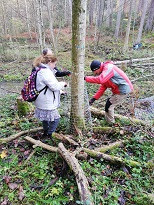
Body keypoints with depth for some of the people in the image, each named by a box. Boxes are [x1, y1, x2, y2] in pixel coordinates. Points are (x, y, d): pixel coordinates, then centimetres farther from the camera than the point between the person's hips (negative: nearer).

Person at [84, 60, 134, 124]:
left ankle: (110, 124, 13)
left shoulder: (108, 68, -20)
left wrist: (86, 78, -32)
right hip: (119, 89, 10)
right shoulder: (104, 71, 11)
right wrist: (94, 98, 3)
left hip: (123, 90, -10)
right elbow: (103, 87, 9)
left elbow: (100, 79, -38)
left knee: (109, 105, -5)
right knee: (110, 103, 17)